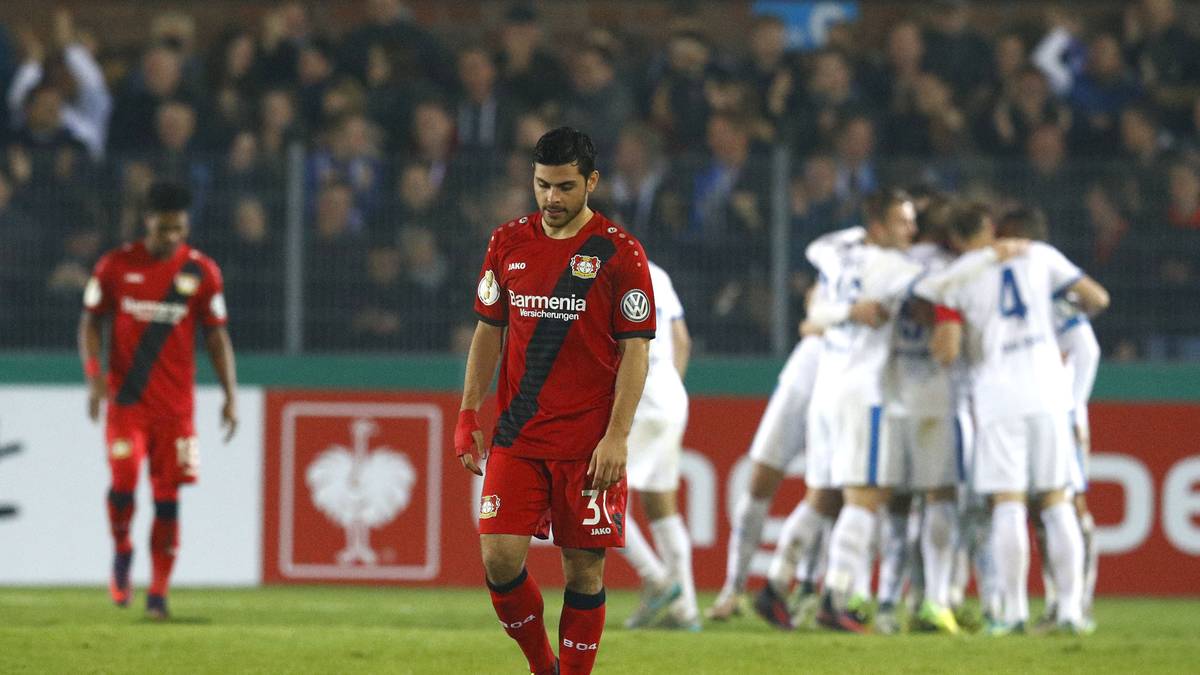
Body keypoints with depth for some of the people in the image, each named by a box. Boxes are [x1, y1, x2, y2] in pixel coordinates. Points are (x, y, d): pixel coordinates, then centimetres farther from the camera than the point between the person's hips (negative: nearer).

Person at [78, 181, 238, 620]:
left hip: (175, 403, 1)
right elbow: (91, 322, 7)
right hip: (126, 399, -1)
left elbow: (217, 336, 6)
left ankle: (158, 592, 7)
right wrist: (94, 373, -9)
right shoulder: (116, 266, 0)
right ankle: (122, 553, 15)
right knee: (123, 482, -15)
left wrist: (230, 394, -1)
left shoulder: (201, 271, 1)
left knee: (167, 496, -1)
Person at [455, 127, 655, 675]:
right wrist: (468, 415, 7)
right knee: (499, 558, -8)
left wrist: (617, 436, -13)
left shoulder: (618, 253, -4)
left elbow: (636, 350, -5)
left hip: (589, 442, -3)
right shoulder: (508, 243, 7)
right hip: (516, 437, 3)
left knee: (584, 569, -1)